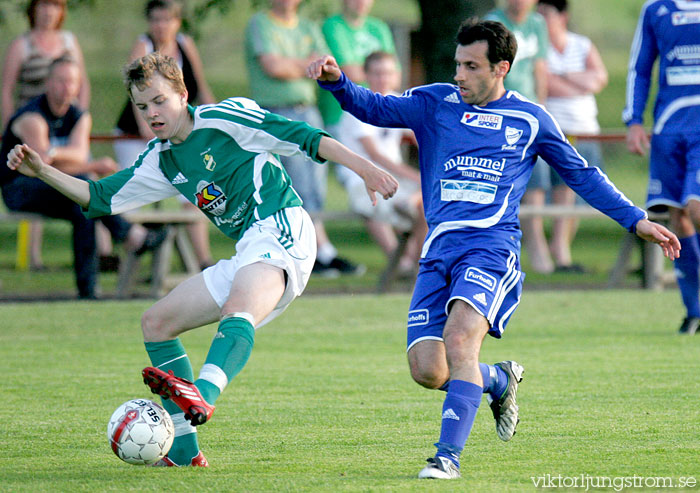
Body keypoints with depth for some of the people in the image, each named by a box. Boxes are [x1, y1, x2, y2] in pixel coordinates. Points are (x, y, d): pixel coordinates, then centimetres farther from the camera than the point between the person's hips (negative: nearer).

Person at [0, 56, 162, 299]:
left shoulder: (80, 118, 7)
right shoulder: (32, 118, -15)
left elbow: (79, 155, -13)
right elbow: (45, 165, -22)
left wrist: (54, 153, -36)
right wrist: (95, 167, -19)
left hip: (57, 190, 7)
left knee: (84, 212, -25)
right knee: (80, 184, -33)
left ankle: (87, 291, -28)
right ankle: (132, 237, -29)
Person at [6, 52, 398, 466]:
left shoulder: (224, 118, -4)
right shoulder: (161, 159, 17)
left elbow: (305, 137, -6)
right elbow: (100, 198, 20)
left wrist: (364, 168, -13)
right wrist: (43, 172, 6)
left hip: (281, 232, -9)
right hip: (246, 255, 9)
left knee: (237, 310, -37)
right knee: (156, 323, 8)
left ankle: (203, 394, -65)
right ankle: (184, 449, 6)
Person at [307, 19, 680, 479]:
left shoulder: (530, 120, 11)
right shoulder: (435, 103, 14)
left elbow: (582, 174, 20)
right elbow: (374, 108, 5)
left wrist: (636, 220, 17)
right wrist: (336, 80, -15)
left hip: (493, 246, -3)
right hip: (440, 248, 3)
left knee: (459, 335, -28)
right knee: (427, 369, -9)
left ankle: (448, 454, -24)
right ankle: (500, 380, 23)